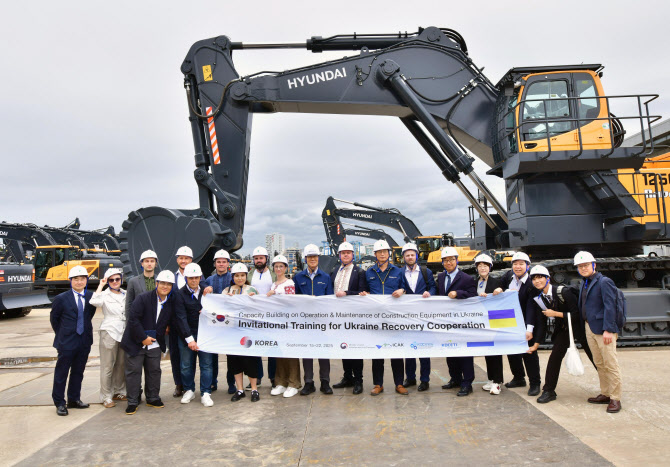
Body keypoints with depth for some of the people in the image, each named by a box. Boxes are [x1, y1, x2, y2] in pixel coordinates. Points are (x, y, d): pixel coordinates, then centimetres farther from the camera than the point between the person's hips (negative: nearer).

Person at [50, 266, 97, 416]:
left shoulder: (91, 296, 0)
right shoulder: (61, 298, -8)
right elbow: (54, 318, 4)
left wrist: (85, 329, 9)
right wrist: (61, 334, 6)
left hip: (85, 341, 4)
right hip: (67, 341, -3)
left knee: (78, 372, 14)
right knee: (61, 373, 5)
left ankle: (74, 399, 27)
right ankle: (59, 403, 18)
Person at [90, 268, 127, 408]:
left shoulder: (126, 294, 10)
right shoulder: (105, 294, -3)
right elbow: (94, 302, -25)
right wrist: (101, 285, -15)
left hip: (124, 333, 5)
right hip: (109, 332, -5)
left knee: (121, 365, 12)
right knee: (107, 366, -1)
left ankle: (119, 392, 24)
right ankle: (106, 397, 7)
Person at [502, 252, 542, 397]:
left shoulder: (531, 284, -20)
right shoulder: (508, 276, -2)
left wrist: (529, 330, -29)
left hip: (524, 323, -6)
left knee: (529, 352, 2)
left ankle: (535, 383, 16)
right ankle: (519, 378, 34)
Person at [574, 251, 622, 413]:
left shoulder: (604, 282, -9)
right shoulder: (583, 284, 16)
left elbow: (609, 307, -15)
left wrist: (608, 330, -19)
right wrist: (584, 326, 11)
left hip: (603, 329, -8)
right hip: (589, 329, 8)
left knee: (611, 364, -2)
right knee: (599, 364, 14)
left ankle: (615, 399, 5)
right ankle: (605, 394, 24)